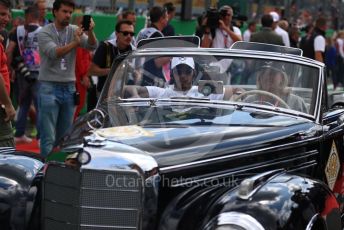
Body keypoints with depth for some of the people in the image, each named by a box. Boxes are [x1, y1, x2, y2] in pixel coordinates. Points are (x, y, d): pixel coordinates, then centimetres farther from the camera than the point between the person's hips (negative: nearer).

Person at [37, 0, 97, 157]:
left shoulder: (74, 30, 6)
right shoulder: (45, 32, -6)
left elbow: (92, 46, -8)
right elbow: (54, 52, -22)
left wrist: (90, 31, -28)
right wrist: (74, 43, -36)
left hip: (69, 87, 4)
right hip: (49, 87, -4)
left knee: (65, 135, 10)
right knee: (48, 137, -6)